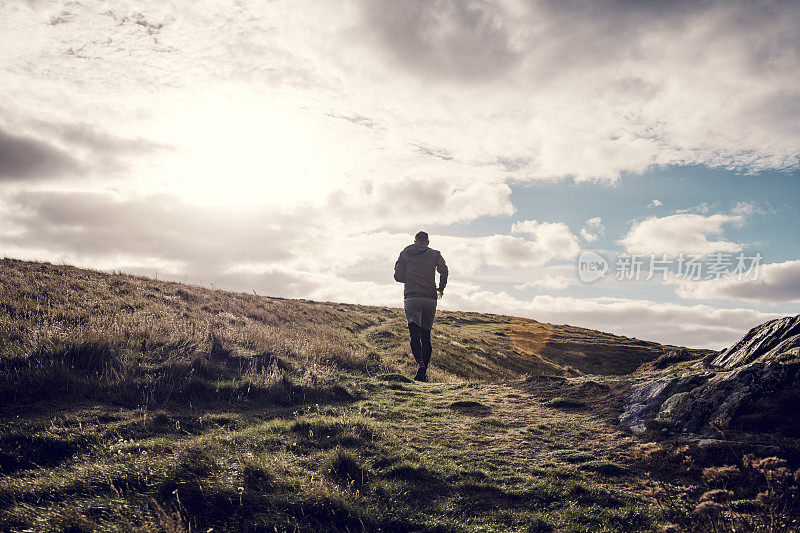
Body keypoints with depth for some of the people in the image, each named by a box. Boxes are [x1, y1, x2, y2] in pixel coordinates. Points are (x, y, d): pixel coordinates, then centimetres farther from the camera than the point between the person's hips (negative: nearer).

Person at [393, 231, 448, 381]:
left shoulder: (405, 253, 12)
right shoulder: (435, 254, 10)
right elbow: (444, 270, -6)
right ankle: (424, 373, 5)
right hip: (430, 299, 1)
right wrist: (441, 288, 9)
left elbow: (398, 276, 9)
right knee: (426, 336, 8)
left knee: (415, 334, -11)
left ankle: (420, 364, -33)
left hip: (411, 298, -1)